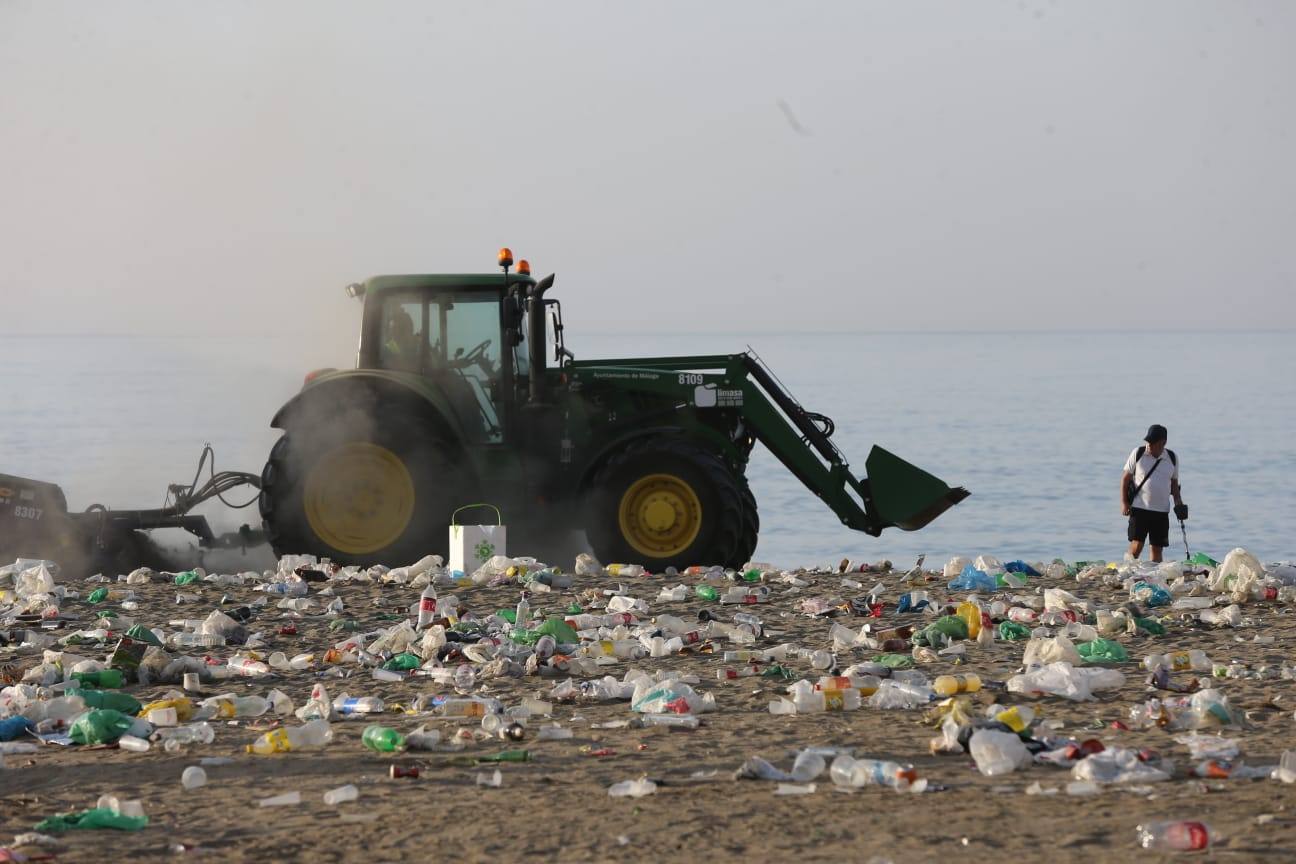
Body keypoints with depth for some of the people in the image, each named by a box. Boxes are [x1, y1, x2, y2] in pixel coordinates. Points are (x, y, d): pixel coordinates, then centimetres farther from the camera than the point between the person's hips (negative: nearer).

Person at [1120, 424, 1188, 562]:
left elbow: (1174, 482, 17)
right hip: (1139, 508, -3)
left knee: (1157, 548, 5)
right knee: (1136, 546, -13)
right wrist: (1124, 502, -5)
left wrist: (1178, 502, 4)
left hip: (1162, 510, 3)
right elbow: (1125, 478, 2)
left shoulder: (1172, 458, 5)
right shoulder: (1138, 454, -3)